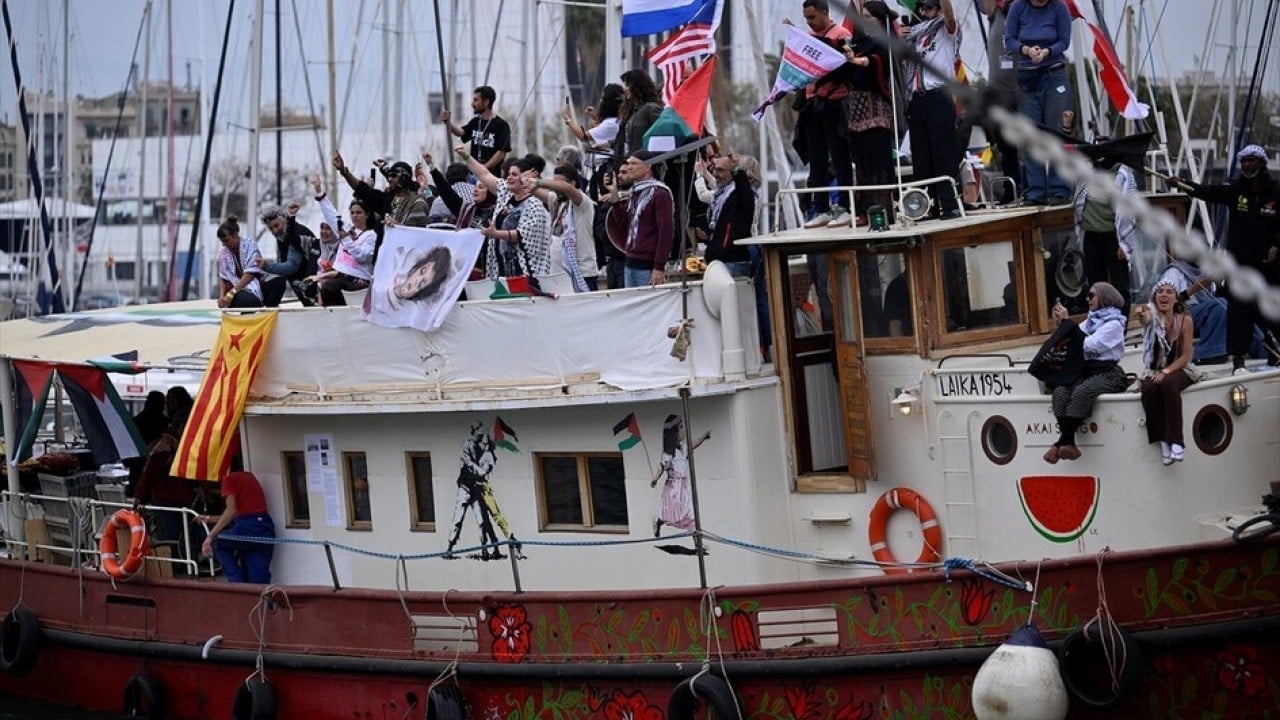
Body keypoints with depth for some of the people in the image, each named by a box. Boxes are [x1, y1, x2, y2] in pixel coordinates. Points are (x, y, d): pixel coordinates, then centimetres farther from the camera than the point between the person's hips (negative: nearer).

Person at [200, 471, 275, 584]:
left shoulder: (229, 479, 4)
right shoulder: (249, 476, 26)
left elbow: (231, 510, -10)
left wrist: (210, 536, -11)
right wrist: (211, 519, 39)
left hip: (247, 528, -7)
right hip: (266, 529, 7)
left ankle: (238, 582, 4)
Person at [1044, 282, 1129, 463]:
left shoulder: (1114, 324, -2)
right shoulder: (1091, 320, 21)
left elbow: (1089, 344, -14)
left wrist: (1067, 322, -10)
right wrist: (1061, 323, 5)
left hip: (1107, 373, -6)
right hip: (1086, 371, 6)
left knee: (1082, 391, -35)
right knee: (1060, 391, -23)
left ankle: (1063, 442, -37)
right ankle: (1069, 444, -33)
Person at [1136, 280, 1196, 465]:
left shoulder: (1185, 320, -5)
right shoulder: (1151, 317, -4)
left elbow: (1185, 356, -6)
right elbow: (1144, 318, -30)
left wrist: (1166, 372, -21)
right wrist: (1142, 315, -55)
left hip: (1179, 370, -1)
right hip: (1154, 371, 1)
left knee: (1168, 384, -36)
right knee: (1149, 389, -33)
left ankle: (1175, 441, -37)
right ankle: (1162, 440, -27)